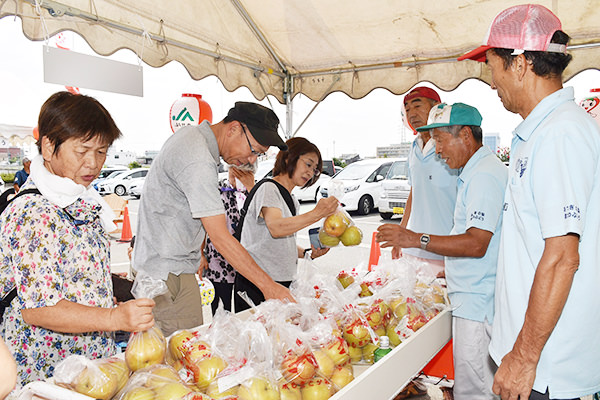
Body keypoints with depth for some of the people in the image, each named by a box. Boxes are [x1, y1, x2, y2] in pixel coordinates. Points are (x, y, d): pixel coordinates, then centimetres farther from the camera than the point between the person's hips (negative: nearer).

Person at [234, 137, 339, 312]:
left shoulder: (293, 201, 18)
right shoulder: (268, 189, -8)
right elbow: (276, 228, -26)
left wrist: (307, 253, 4)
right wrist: (317, 213, -29)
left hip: (283, 281, 8)